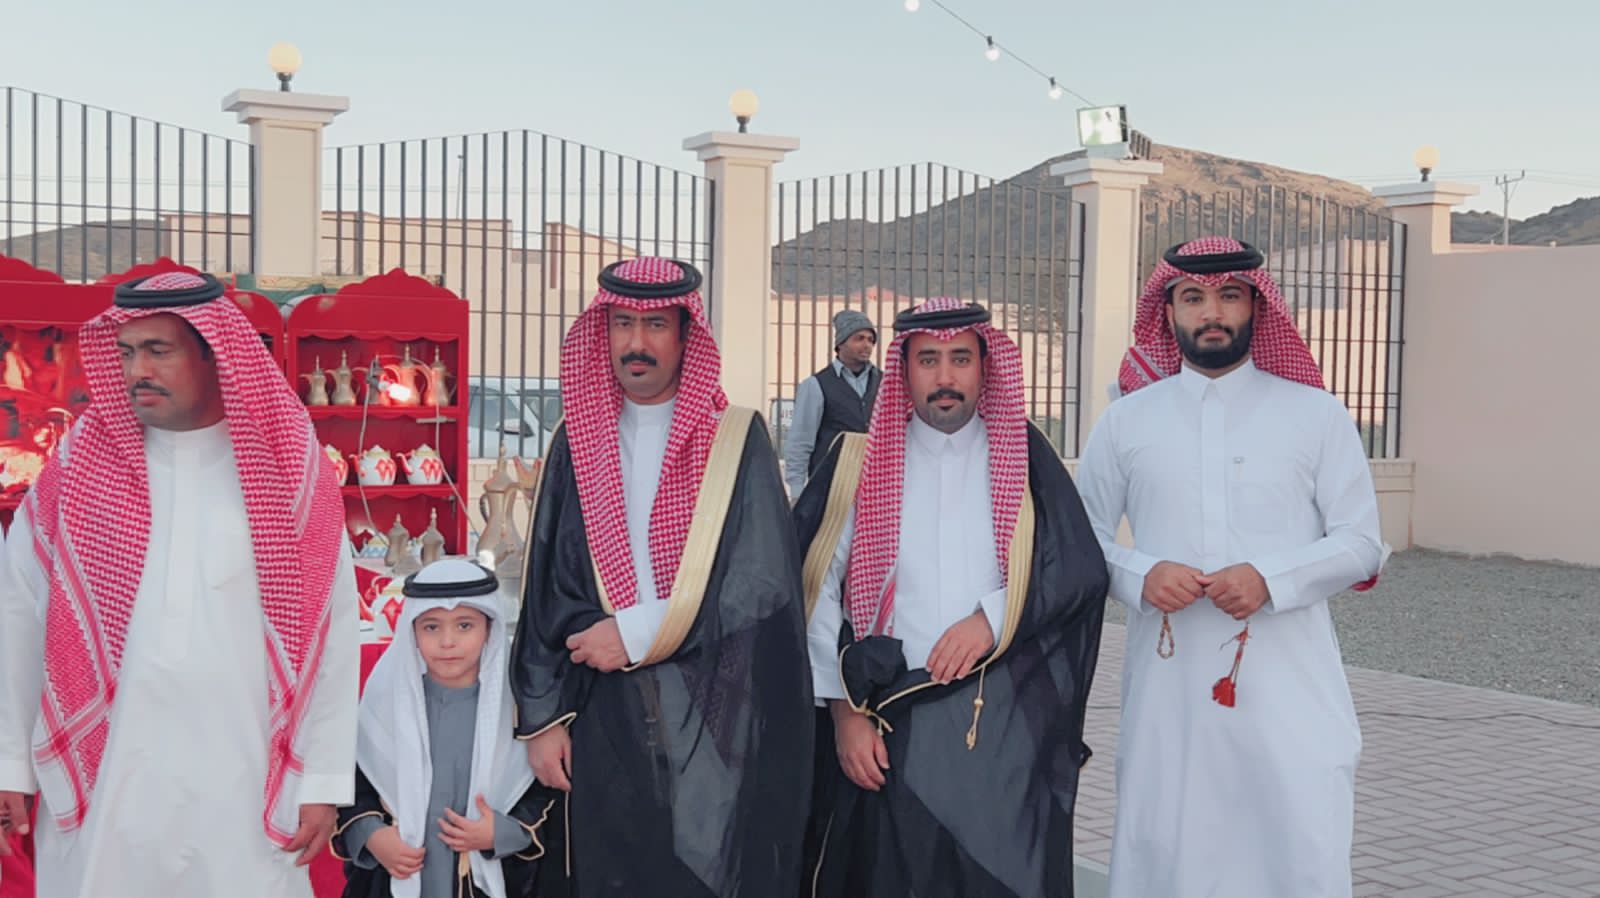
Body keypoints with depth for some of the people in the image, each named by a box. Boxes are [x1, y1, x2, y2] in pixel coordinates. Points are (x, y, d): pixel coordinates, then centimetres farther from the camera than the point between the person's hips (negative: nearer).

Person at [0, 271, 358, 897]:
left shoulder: (291, 475, -2)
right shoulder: (79, 467, 1)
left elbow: (330, 635, -1)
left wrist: (323, 780, -3)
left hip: (246, 786, -1)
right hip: (102, 782, 1)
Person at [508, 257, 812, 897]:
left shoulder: (736, 439, -1)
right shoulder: (579, 443, 8)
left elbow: (765, 581, -10)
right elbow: (545, 589, 8)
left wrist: (638, 635, -11)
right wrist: (542, 717, 3)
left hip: (716, 721, -2)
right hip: (606, 720, 3)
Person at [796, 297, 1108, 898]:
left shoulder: (1024, 456, 6)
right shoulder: (860, 461, 4)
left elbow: (1080, 568, 0)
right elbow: (817, 590, 2)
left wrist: (993, 617, -13)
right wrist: (844, 710, -3)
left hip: (1009, 723, 0)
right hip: (887, 721, 0)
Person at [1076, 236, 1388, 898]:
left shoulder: (1315, 413, 4)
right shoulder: (1126, 419, 7)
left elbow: (1360, 543, 3)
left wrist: (1270, 579, -14)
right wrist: (1141, 575, -10)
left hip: (1289, 688, -1)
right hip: (1167, 688, 1)